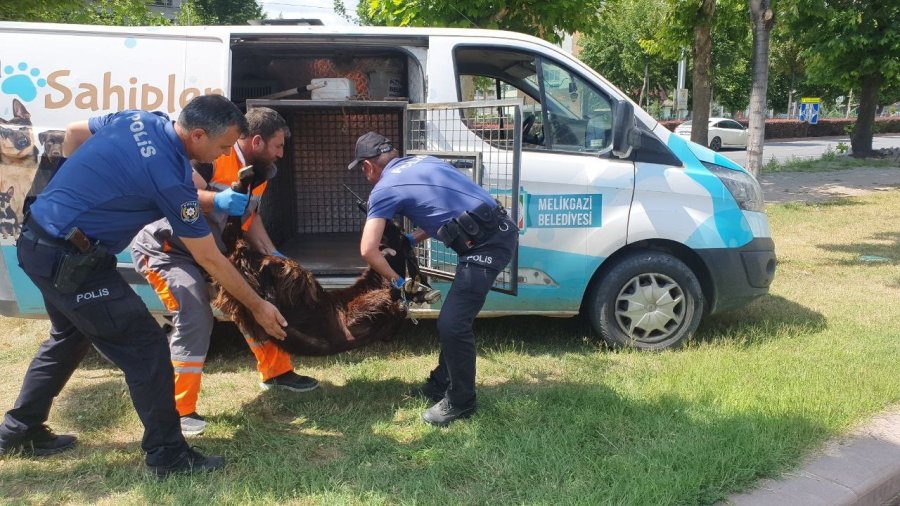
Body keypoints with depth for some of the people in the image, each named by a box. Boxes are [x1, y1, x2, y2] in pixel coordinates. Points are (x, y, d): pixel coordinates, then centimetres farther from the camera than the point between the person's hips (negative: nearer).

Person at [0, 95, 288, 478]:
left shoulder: (137, 119, 1)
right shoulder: (169, 175, -22)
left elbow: (73, 133, 19)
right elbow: (211, 260, -15)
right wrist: (258, 307, -5)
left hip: (36, 241, 10)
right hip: (69, 260, -10)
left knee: (69, 336, 28)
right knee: (145, 347, -4)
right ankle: (168, 454, 5)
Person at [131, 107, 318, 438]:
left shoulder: (259, 172, 2)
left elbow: (249, 216, 13)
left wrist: (272, 256, 2)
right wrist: (216, 200, -49)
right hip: (165, 249, -9)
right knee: (195, 316, -25)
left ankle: (276, 371, 28)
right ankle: (178, 409, -14)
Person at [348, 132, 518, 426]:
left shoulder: (384, 189, -4)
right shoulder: (422, 162, 19)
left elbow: (368, 250, -9)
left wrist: (396, 280, 6)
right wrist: (411, 240, 27)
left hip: (487, 243, -9)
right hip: (498, 231, 9)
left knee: (452, 323, -5)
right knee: (455, 317, 19)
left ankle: (460, 402, 11)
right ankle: (441, 383, 33)